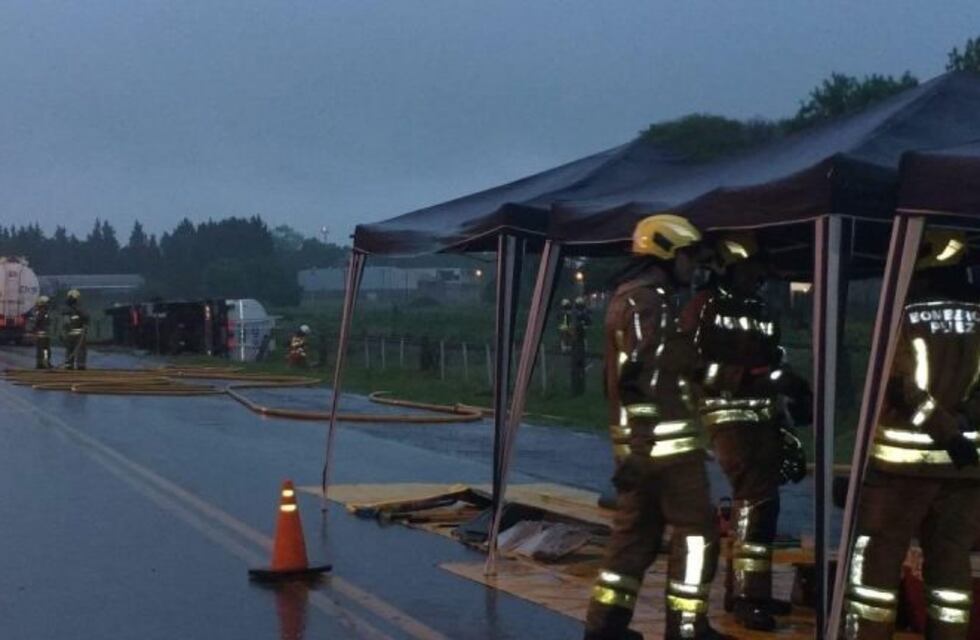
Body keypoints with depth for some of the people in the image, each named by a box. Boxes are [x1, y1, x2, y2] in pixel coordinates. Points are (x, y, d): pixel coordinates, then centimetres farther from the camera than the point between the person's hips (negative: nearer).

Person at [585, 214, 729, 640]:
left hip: (639, 439, 10)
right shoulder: (648, 302, -15)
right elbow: (640, 379, -23)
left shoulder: (627, 298, 18)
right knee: (696, 529, 0)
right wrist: (641, 444, -25)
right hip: (664, 440, -10)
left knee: (637, 530, 14)